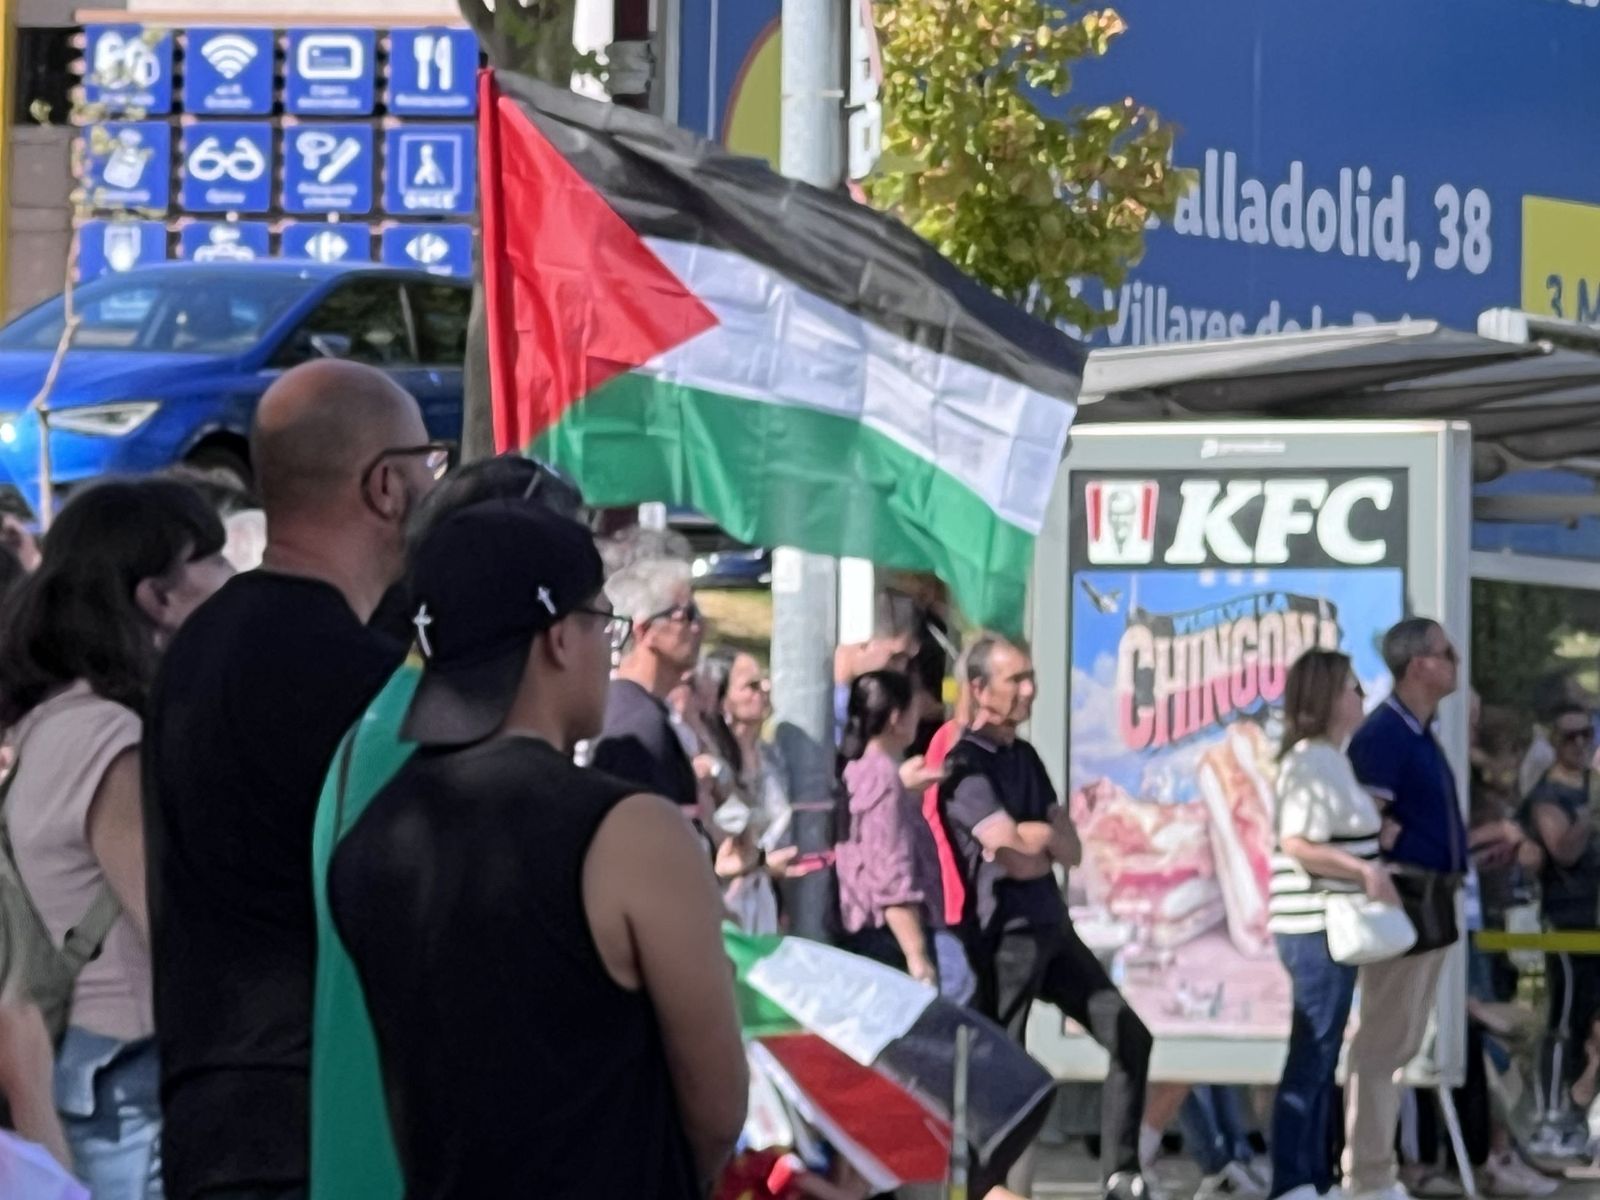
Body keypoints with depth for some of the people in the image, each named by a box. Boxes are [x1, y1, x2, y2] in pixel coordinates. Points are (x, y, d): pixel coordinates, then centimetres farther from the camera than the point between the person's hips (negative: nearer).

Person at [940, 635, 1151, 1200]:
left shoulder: (1026, 757, 15)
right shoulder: (967, 766, -11)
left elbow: (1070, 850, 9)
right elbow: (1015, 859, -19)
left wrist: (1032, 838, -11)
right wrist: (1046, 837, 2)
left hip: (1053, 929, 8)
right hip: (1005, 936, -8)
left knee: (1129, 1036, 6)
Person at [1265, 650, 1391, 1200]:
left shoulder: (1330, 759, 16)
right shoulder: (1310, 762, -15)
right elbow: (1297, 845, -24)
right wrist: (1366, 871, -24)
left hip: (1329, 926, 10)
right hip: (1317, 927, -10)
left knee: (1319, 1060, 13)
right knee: (1311, 1060, -7)